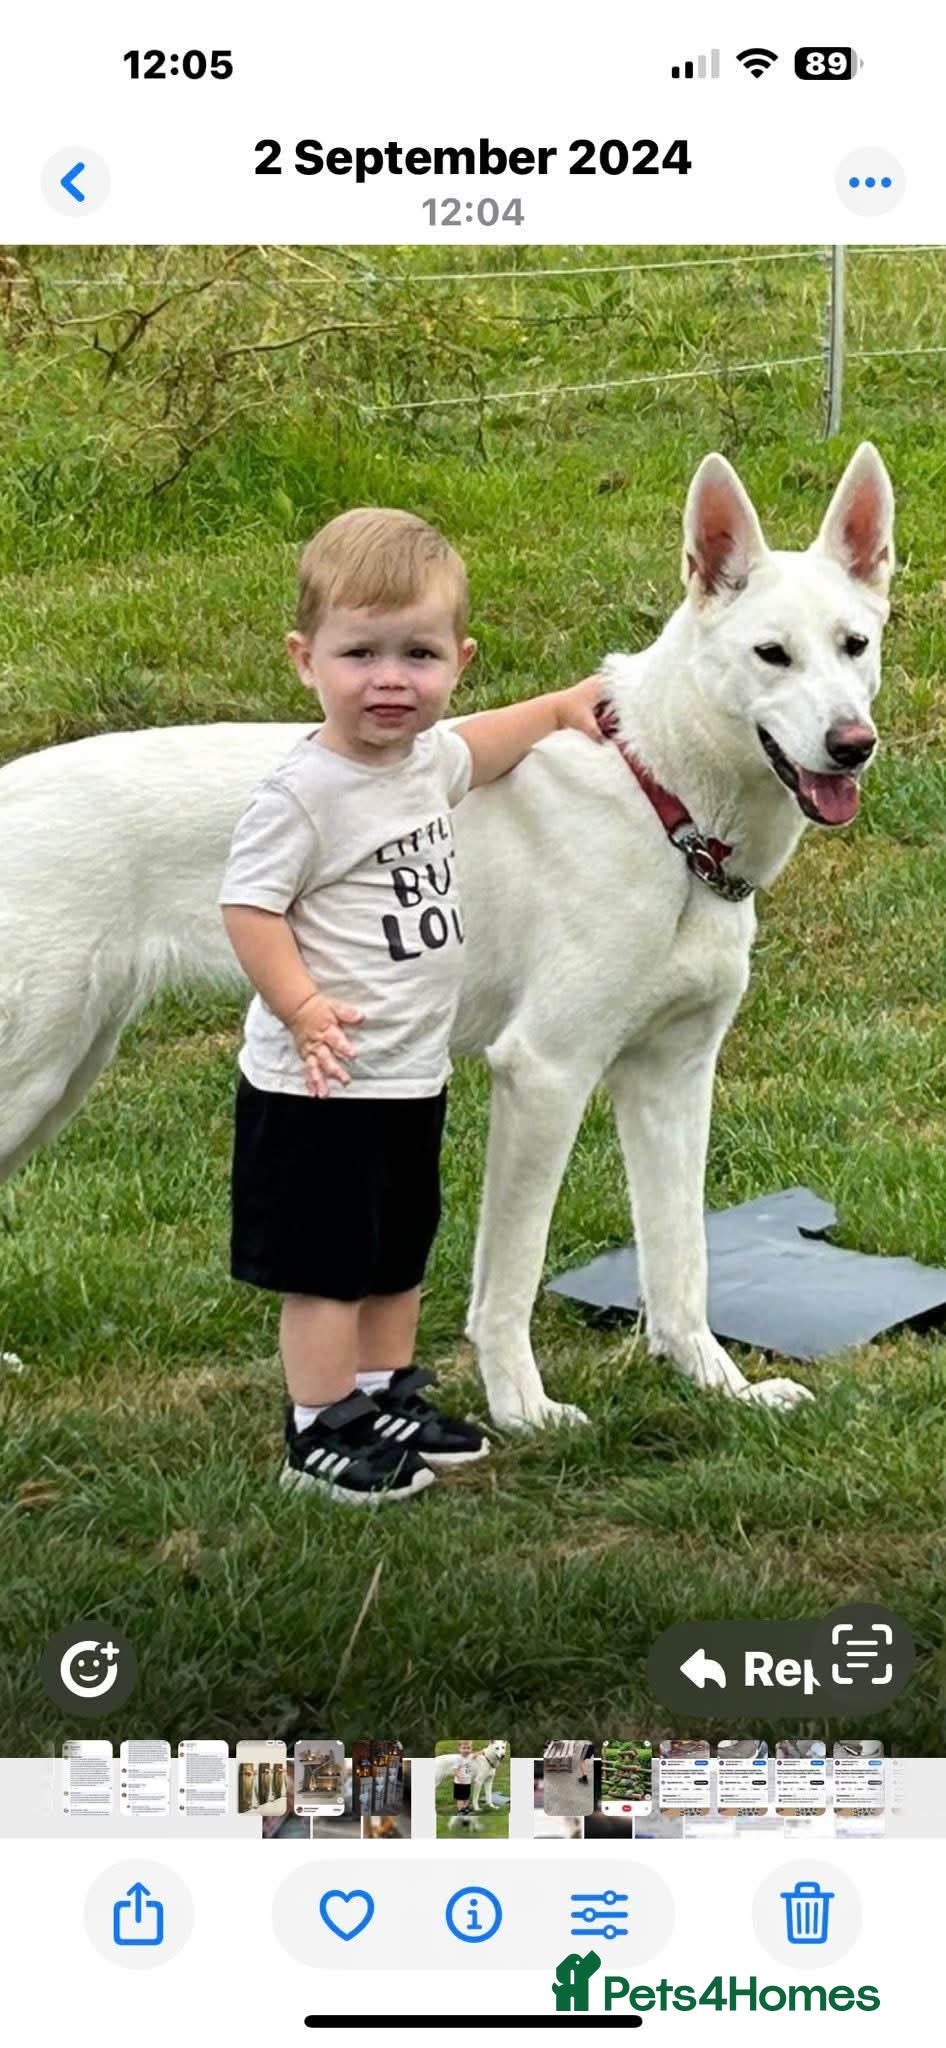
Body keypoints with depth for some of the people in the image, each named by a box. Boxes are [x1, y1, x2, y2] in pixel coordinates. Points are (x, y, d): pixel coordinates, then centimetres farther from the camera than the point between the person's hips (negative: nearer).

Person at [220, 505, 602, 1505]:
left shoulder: (425, 758, 5)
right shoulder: (303, 793, -21)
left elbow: (471, 747, 28)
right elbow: (250, 905, -22)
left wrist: (563, 705, 36)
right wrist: (303, 1008, -30)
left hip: (412, 1074, 9)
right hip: (325, 1085, -9)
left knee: (398, 1253, 20)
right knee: (327, 1265, 0)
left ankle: (386, 1396, 34)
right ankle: (321, 1433, 10)